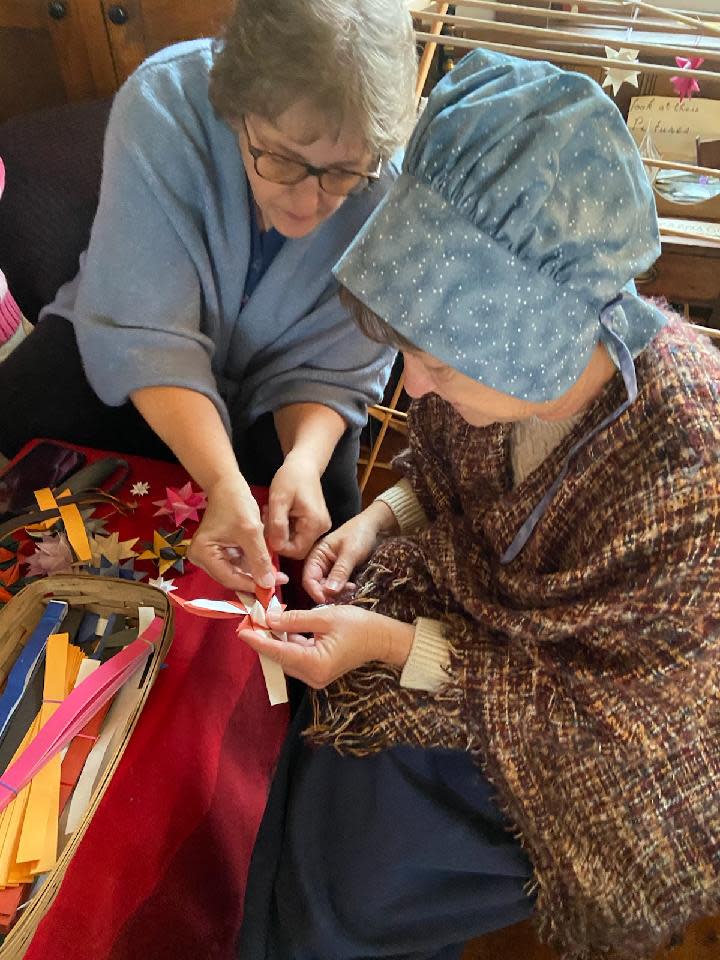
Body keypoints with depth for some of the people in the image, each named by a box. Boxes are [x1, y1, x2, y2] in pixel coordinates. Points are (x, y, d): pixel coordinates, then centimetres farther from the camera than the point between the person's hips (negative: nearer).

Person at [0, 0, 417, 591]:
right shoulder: (162, 105, -29)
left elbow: (336, 366, -18)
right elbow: (147, 338, -31)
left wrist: (306, 459, -38)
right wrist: (225, 482, -44)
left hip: (273, 394, 1)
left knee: (322, 502, -21)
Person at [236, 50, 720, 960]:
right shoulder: (504, 362, -17)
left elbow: (585, 702, -23)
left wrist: (392, 645, -28)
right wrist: (383, 516, -14)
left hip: (596, 748, -5)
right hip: (473, 600, 6)